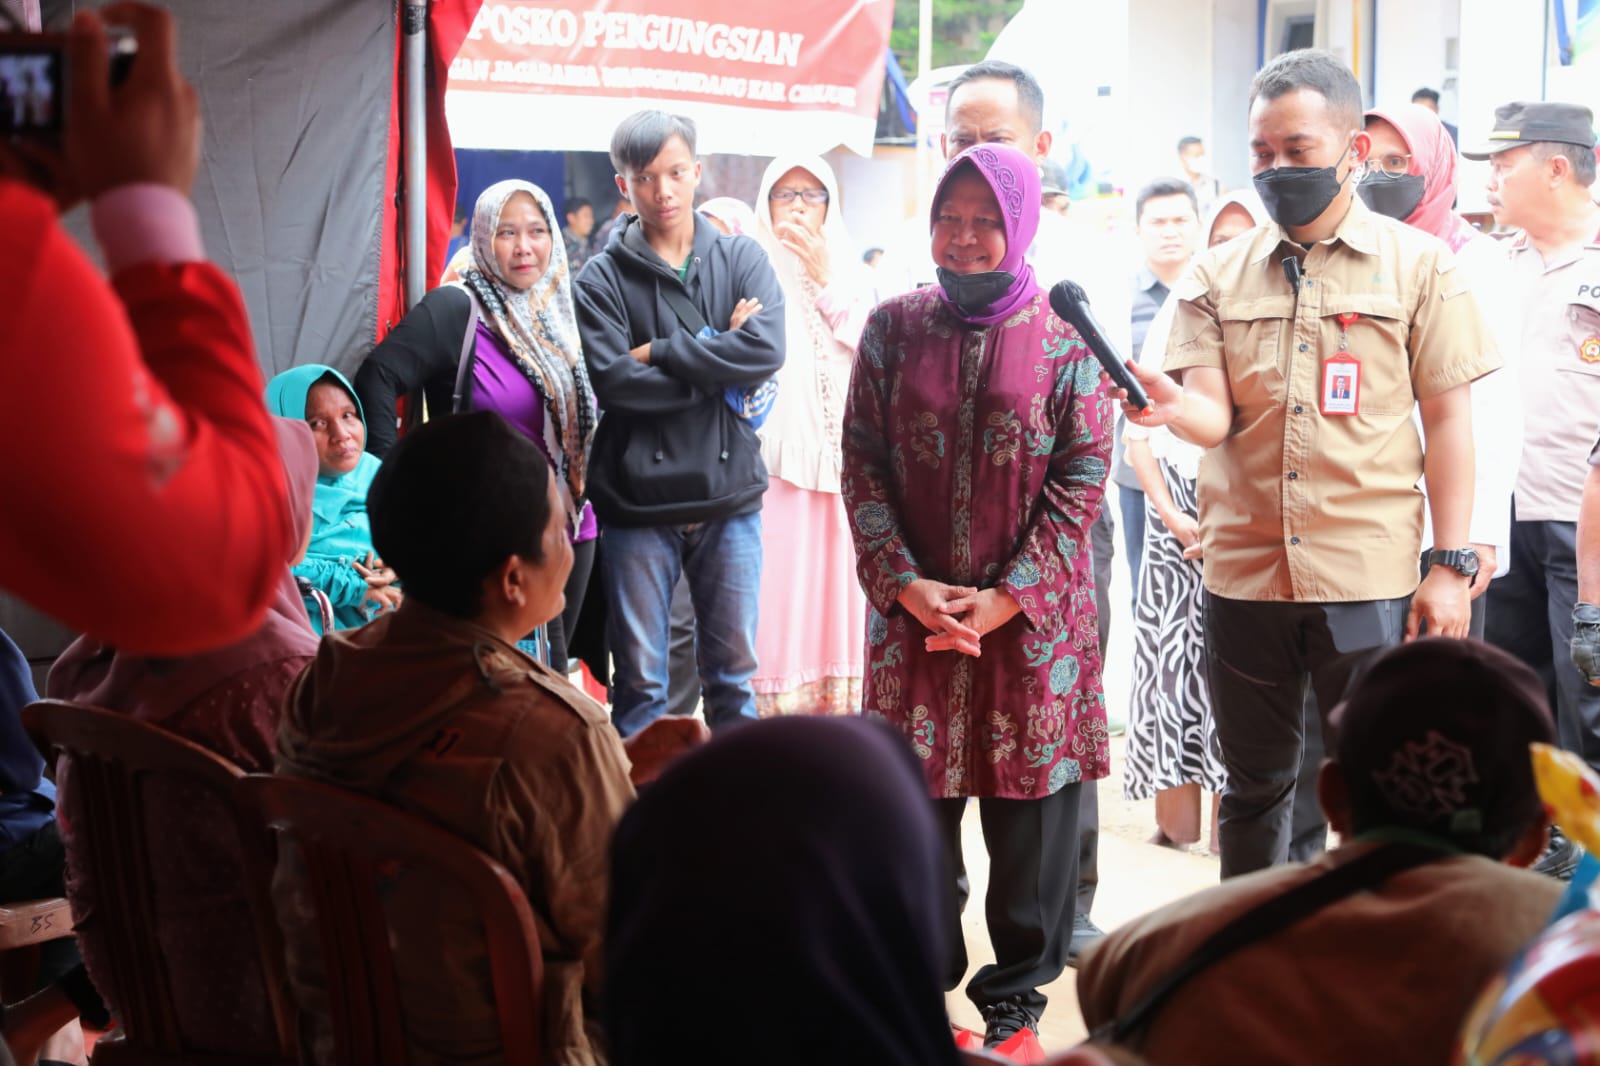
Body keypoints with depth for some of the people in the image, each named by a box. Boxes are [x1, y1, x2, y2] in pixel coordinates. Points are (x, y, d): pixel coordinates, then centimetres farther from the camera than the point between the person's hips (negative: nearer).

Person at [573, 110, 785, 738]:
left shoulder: (742, 259, 7)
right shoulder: (602, 279, 1)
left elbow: (767, 350, -11)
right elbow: (613, 382, -13)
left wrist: (660, 353, -11)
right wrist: (718, 366, -11)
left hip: (730, 497, 2)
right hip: (637, 503, -2)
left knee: (733, 670, 10)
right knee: (639, 682, 4)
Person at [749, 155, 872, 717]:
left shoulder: (847, 274, 16)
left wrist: (825, 280, -2)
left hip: (839, 458, 4)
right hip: (775, 460, -4)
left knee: (835, 588, 5)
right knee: (777, 594, -6)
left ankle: (836, 710, 12)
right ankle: (773, 715, -1)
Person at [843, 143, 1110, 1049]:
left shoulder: (1066, 337, -2)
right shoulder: (895, 328, 5)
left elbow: (1081, 476, -5)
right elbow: (864, 461, 3)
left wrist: (1008, 598, -12)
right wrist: (903, 582, -10)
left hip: (1032, 618, -2)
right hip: (914, 611, 2)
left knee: (1031, 801, 5)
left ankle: (1017, 988, 21)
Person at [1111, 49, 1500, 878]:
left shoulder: (1418, 265, 1)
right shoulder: (1218, 275, 6)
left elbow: (1448, 419, 1)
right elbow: (1214, 417, -2)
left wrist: (1451, 564, -5)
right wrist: (1172, 407, -26)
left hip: (1369, 578, -2)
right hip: (1244, 572, 3)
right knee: (1255, 791, 14)